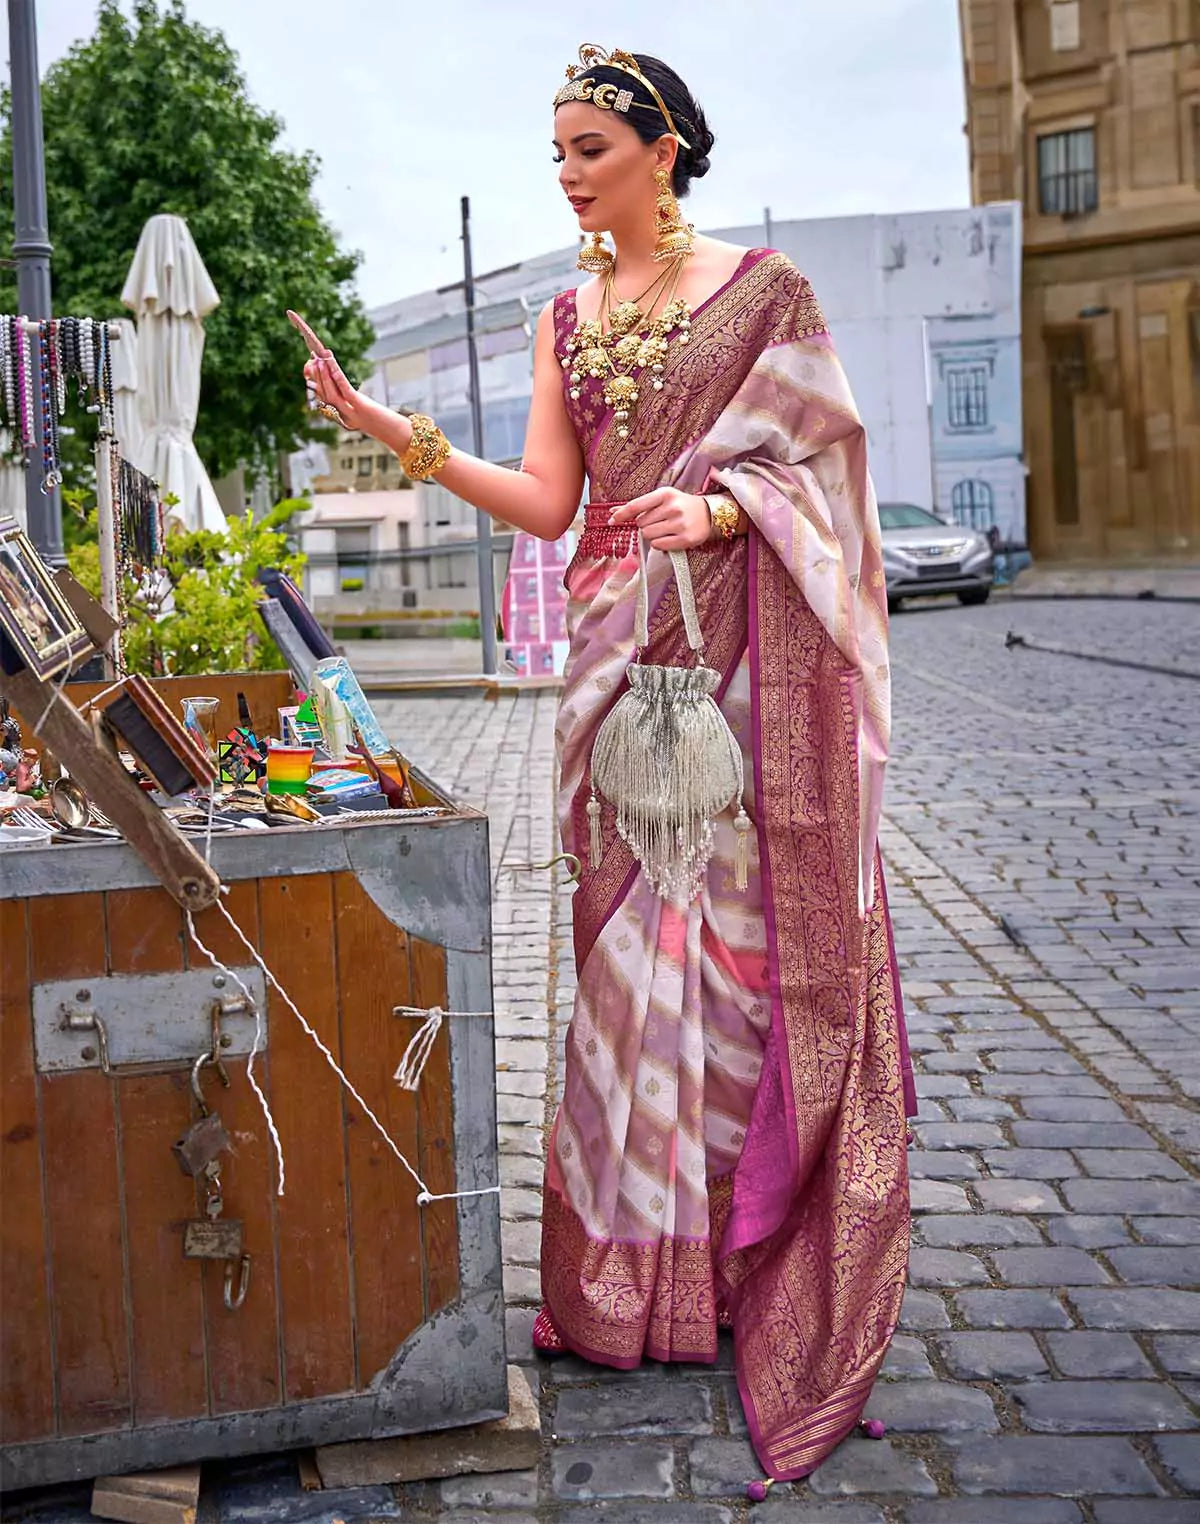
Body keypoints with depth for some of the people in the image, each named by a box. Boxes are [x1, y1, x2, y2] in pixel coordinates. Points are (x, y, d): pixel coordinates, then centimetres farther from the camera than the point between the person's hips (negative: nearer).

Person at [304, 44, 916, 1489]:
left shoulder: (762, 287, 3)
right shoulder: (564, 319, 15)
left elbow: (814, 456, 0)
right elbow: (548, 503, 7)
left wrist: (720, 506, -19)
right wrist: (401, 434, -3)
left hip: (746, 651, -4)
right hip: (617, 647, 4)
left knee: (748, 926, -3)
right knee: (631, 933, 4)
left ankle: (769, 1265, 10)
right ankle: (642, 1263, 15)